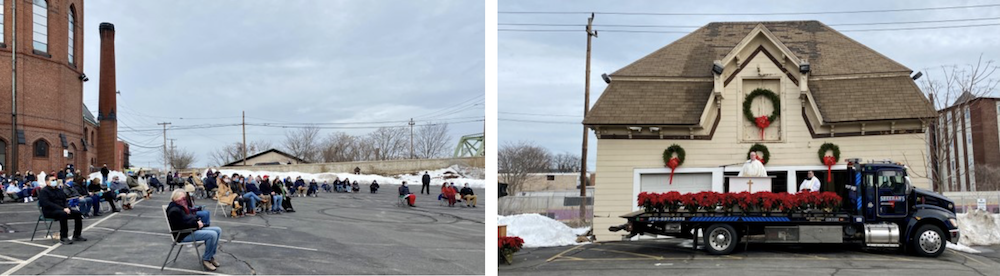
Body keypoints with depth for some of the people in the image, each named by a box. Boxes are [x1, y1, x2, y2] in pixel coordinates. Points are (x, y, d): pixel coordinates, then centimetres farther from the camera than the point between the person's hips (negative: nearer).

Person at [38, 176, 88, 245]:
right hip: (50, 211, -8)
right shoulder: (43, 191, -5)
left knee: (78, 213, -11)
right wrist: (62, 209, -26)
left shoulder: (59, 190, 20)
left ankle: (76, 235, -5)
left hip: (62, 210, 8)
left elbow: (64, 201, 17)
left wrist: (67, 208, -8)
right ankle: (63, 238, -33)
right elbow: (47, 204, -18)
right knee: (63, 214, -37)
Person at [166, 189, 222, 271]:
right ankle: (206, 259, -10)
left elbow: (193, 216, 23)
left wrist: (198, 221, 1)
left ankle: (211, 256, 9)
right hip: (184, 235, -11)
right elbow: (185, 223, -24)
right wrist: (197, 224, -11)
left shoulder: (183, 207, 14)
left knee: (218, 230, 2)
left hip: (193, 229, 11)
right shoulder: (174, 210, -18)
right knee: (212, 235, -26)